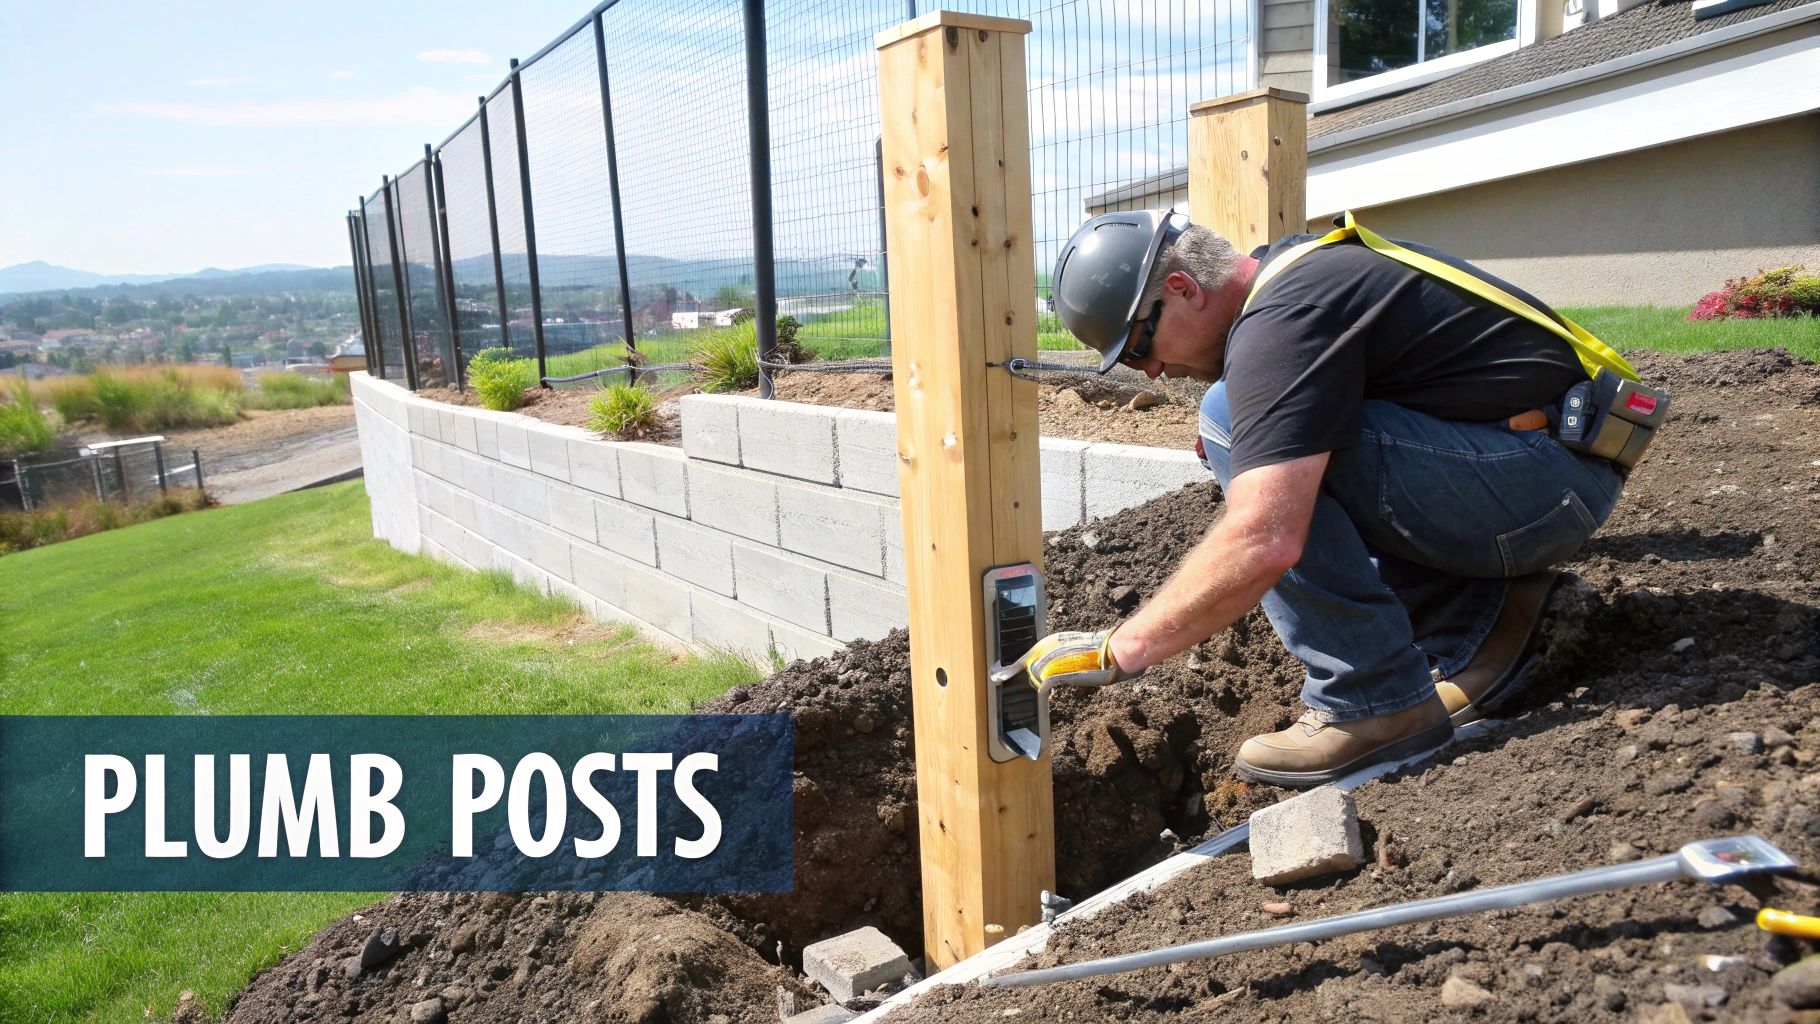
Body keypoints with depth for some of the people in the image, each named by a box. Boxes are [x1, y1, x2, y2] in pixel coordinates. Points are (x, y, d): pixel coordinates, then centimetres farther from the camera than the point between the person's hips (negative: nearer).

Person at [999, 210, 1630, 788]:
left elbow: (1264, 544, -31)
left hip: (1550, 479, -10)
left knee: (1230, 418, -21)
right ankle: (1481, 619, 9)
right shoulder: (1294, 264, 10)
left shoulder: (1283, 320, -21)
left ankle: (1377, 702, -15)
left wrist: (1116, 651, -23)